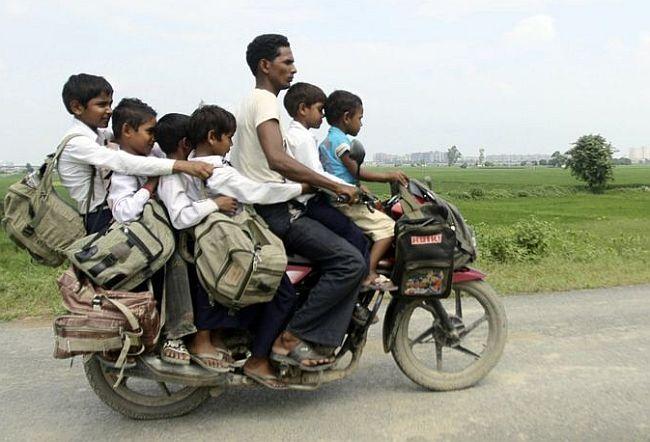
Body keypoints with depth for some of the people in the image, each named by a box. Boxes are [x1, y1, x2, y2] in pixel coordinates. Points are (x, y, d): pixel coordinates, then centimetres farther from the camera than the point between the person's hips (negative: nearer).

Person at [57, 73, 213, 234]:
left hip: (108, 210, 8)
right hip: (96, 221, -8)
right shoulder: (76, 142, -19)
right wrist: (181, 165, -42)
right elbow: (123, 162, -33)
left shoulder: (99, 134, 8)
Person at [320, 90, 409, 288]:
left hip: (333, 202, 10)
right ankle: (369, 274, -20)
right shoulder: (340, 140, -10)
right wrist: (389, 176, -13)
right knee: (388, 226, -16)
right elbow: (357, 171, -16)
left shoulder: (325, 141, 21)